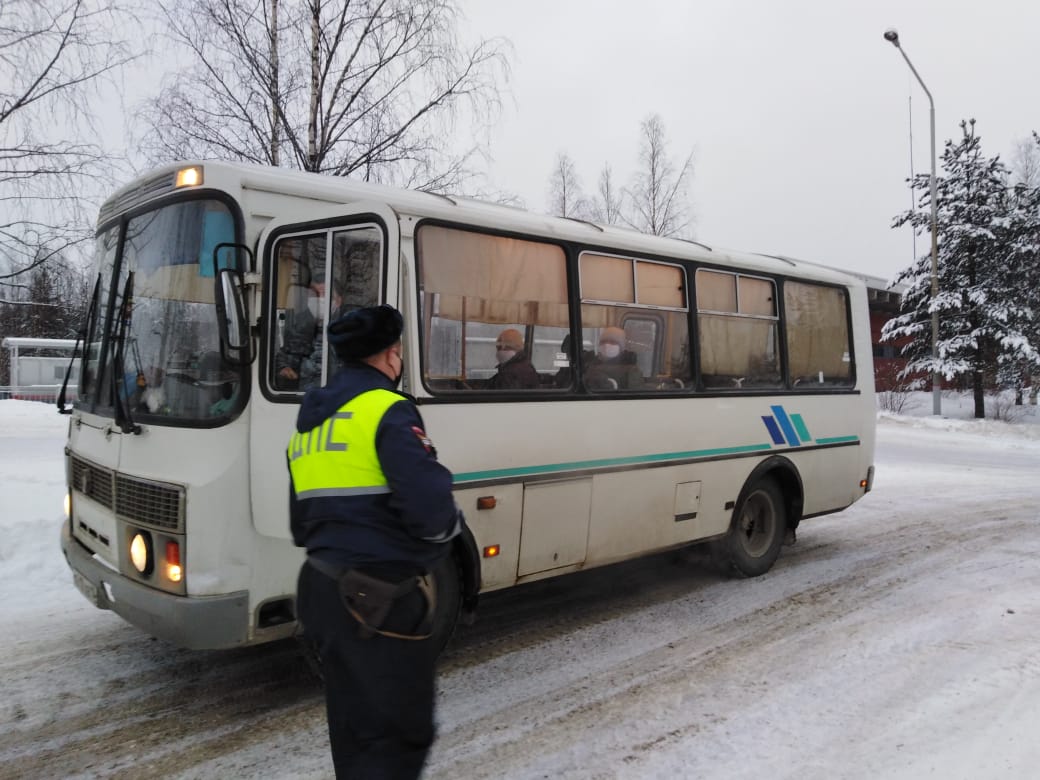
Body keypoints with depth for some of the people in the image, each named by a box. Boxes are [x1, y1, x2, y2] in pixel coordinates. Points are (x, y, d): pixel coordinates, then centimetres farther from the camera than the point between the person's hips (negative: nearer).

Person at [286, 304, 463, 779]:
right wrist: (450, 525, -3)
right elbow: (430, 505, -22)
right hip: (380, 598, -9)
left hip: (322, 588, 9)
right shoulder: (387, 410, -12)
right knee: (401, 733, 1)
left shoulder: (308, 423, 15)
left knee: (355, 728, 21)